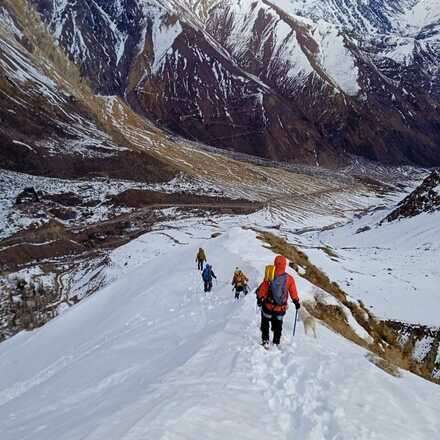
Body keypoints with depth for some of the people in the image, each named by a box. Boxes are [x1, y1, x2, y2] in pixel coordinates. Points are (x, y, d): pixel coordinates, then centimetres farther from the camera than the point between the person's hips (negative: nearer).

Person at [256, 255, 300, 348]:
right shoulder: (289, 278, -12)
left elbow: (262, 289, -9)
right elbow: (293, 292, -3)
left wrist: (260, 298, 6)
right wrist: (296, 302, 12)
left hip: (268, 306, -1)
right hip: (281, 308, 2)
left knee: (265, 324, 20)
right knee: (278, 326, 22)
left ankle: (265, 340, 12)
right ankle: (276, 343, 26)